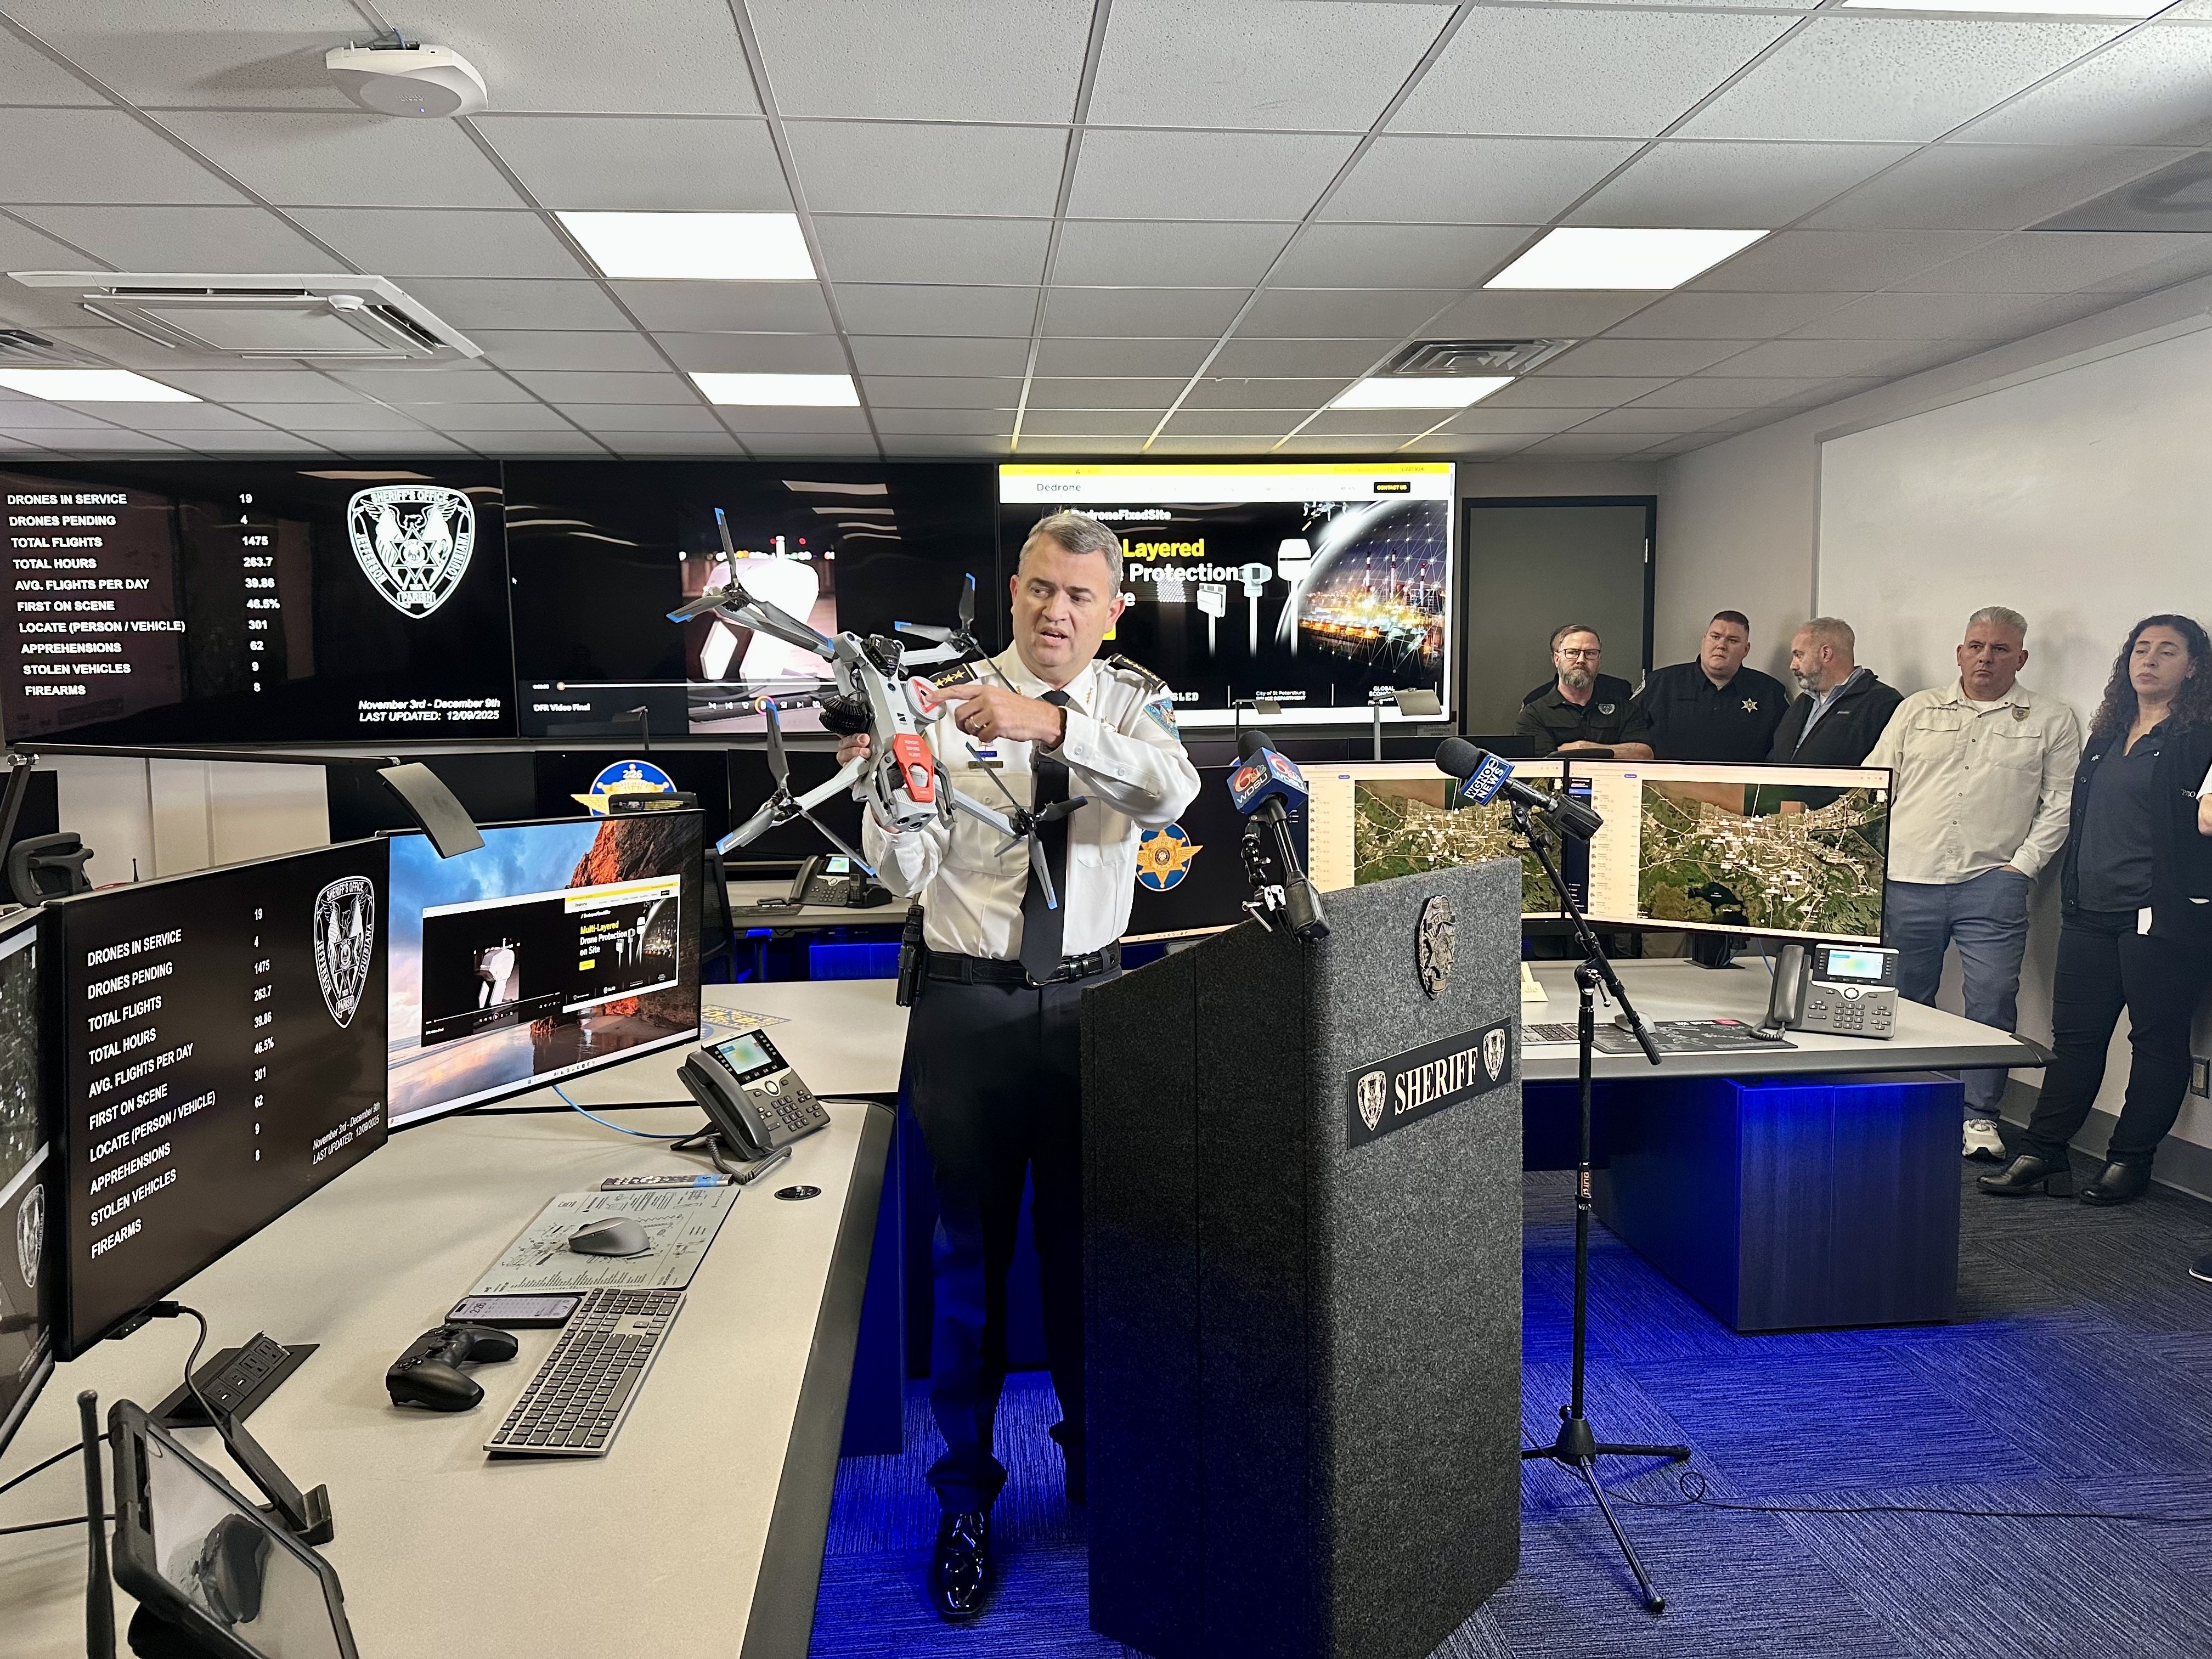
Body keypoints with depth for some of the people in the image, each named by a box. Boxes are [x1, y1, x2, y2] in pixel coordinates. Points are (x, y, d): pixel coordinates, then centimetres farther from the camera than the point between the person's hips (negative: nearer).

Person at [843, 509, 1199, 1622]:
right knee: (971, 1253, 9)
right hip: (968, 1005, -1)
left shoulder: (1132, 702, 0)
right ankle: (964, 1503, 26)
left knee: (1089, 1246, 14)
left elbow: (1171, 790, -23)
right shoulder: (946, 703, -5)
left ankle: (1098, 1472, 37)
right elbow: (903, 873, -10)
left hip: (1090, 1001, 2)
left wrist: (1048, 723, -36)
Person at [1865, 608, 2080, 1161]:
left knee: (1992, 997, -7)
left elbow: (2061, 801, 5)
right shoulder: (1918, 709, 13)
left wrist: (2024, 863, -5)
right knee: (1902, 1000, 7)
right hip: (1906, 879, 2)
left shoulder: (2051, 721, 9)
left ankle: (1979, 1116, 6)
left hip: (1991, 882, -1)